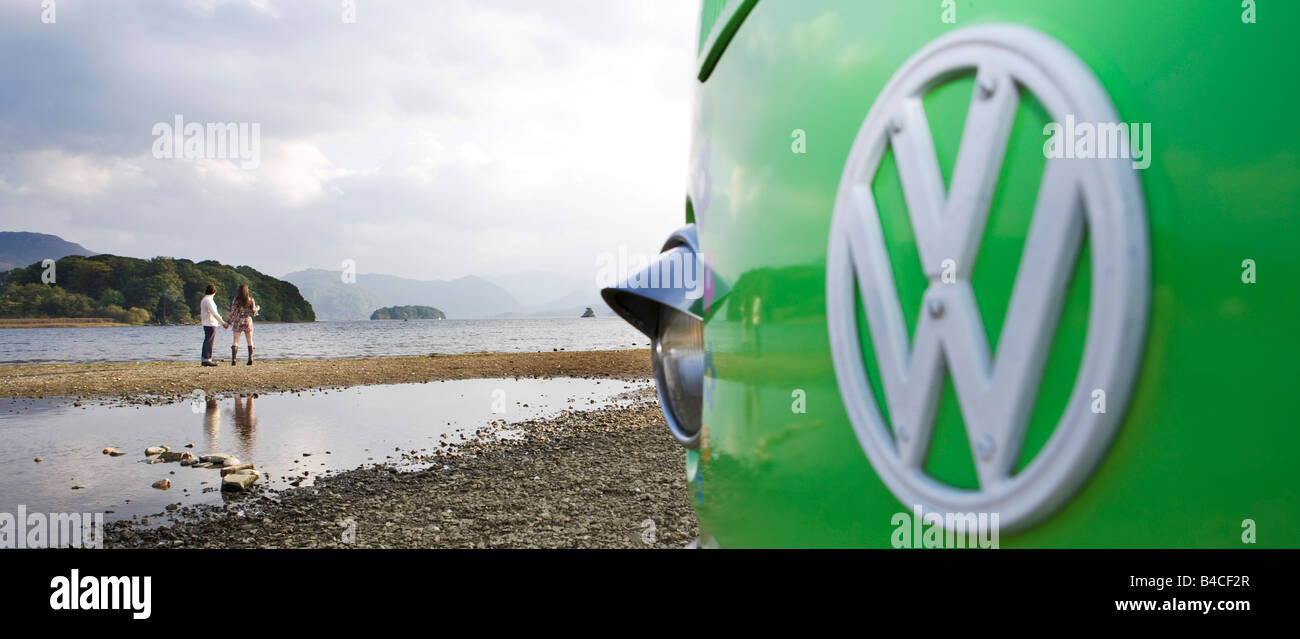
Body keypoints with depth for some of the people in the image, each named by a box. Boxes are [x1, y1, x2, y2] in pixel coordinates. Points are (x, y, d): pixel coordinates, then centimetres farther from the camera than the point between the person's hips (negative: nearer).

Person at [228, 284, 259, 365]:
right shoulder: (250, 300, -3)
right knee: (250, 342, 9)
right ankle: (250, 359, 4)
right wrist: (257, 308, 21)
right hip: (247, 321, 1)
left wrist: (230, 322, 5)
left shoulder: (235, 300, -4)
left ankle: (234, 359, -6)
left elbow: (233, 312, -5)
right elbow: (253, 312, 0)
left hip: (237, 322, -1)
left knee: (235, 341, 3)